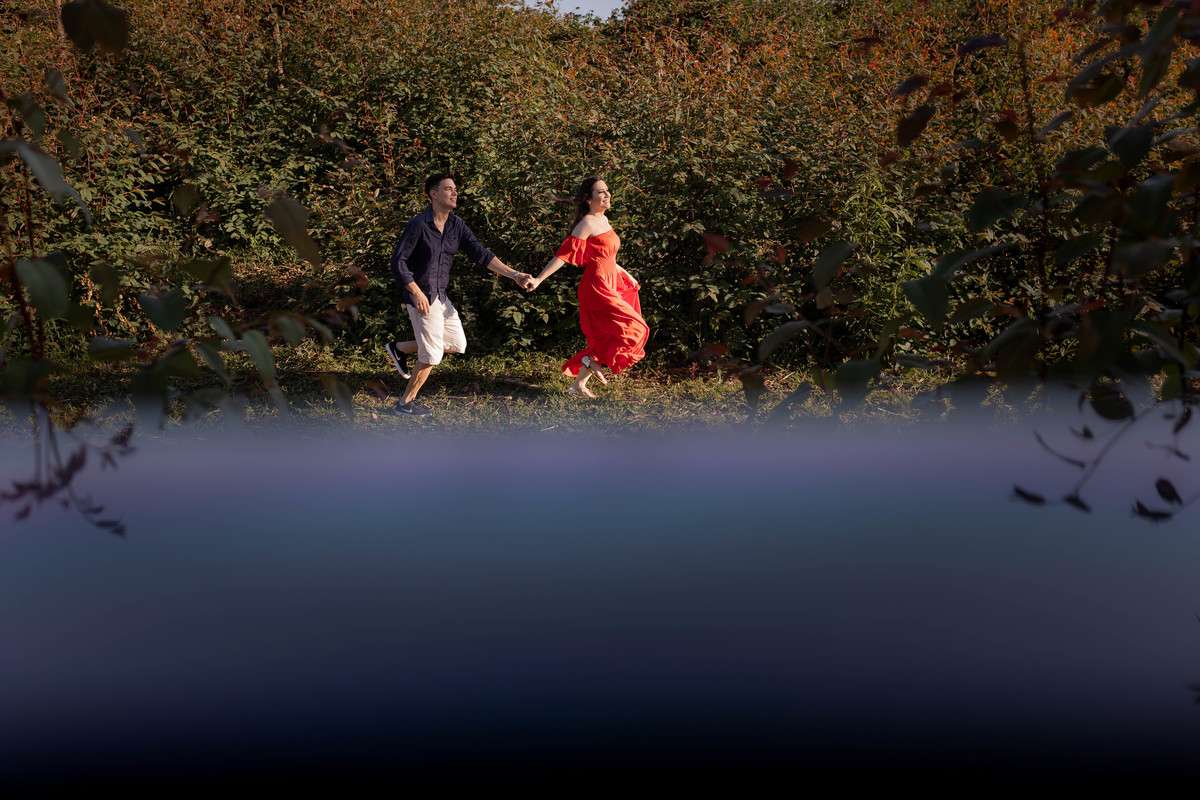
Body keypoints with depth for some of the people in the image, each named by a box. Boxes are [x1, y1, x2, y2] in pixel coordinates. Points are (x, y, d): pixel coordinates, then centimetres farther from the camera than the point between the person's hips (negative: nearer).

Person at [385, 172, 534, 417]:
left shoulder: (456, 225, 3)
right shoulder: (418, 225, -18)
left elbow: (480, 253, -1)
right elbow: (398, 261, -16)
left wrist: (514, 275, -10)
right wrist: (417, 293, -21)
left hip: (440, 296, 8)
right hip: (423, 297, -8)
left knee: (457, 344, 15)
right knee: (432, 356, -2)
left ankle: (399, 348, 26)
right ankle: (406, 404, 14)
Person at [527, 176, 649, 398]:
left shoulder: (604, 220, 15)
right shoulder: (587, 223, -12)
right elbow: (564, 254, -16)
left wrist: (626, 275, 33)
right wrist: (539, 279, -20)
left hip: (609, 285, 9)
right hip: (596, 288, -9)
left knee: (605, 340, 10)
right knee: (632, 329, -9)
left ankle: (578, 384, 14)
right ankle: (592, 360, -1)